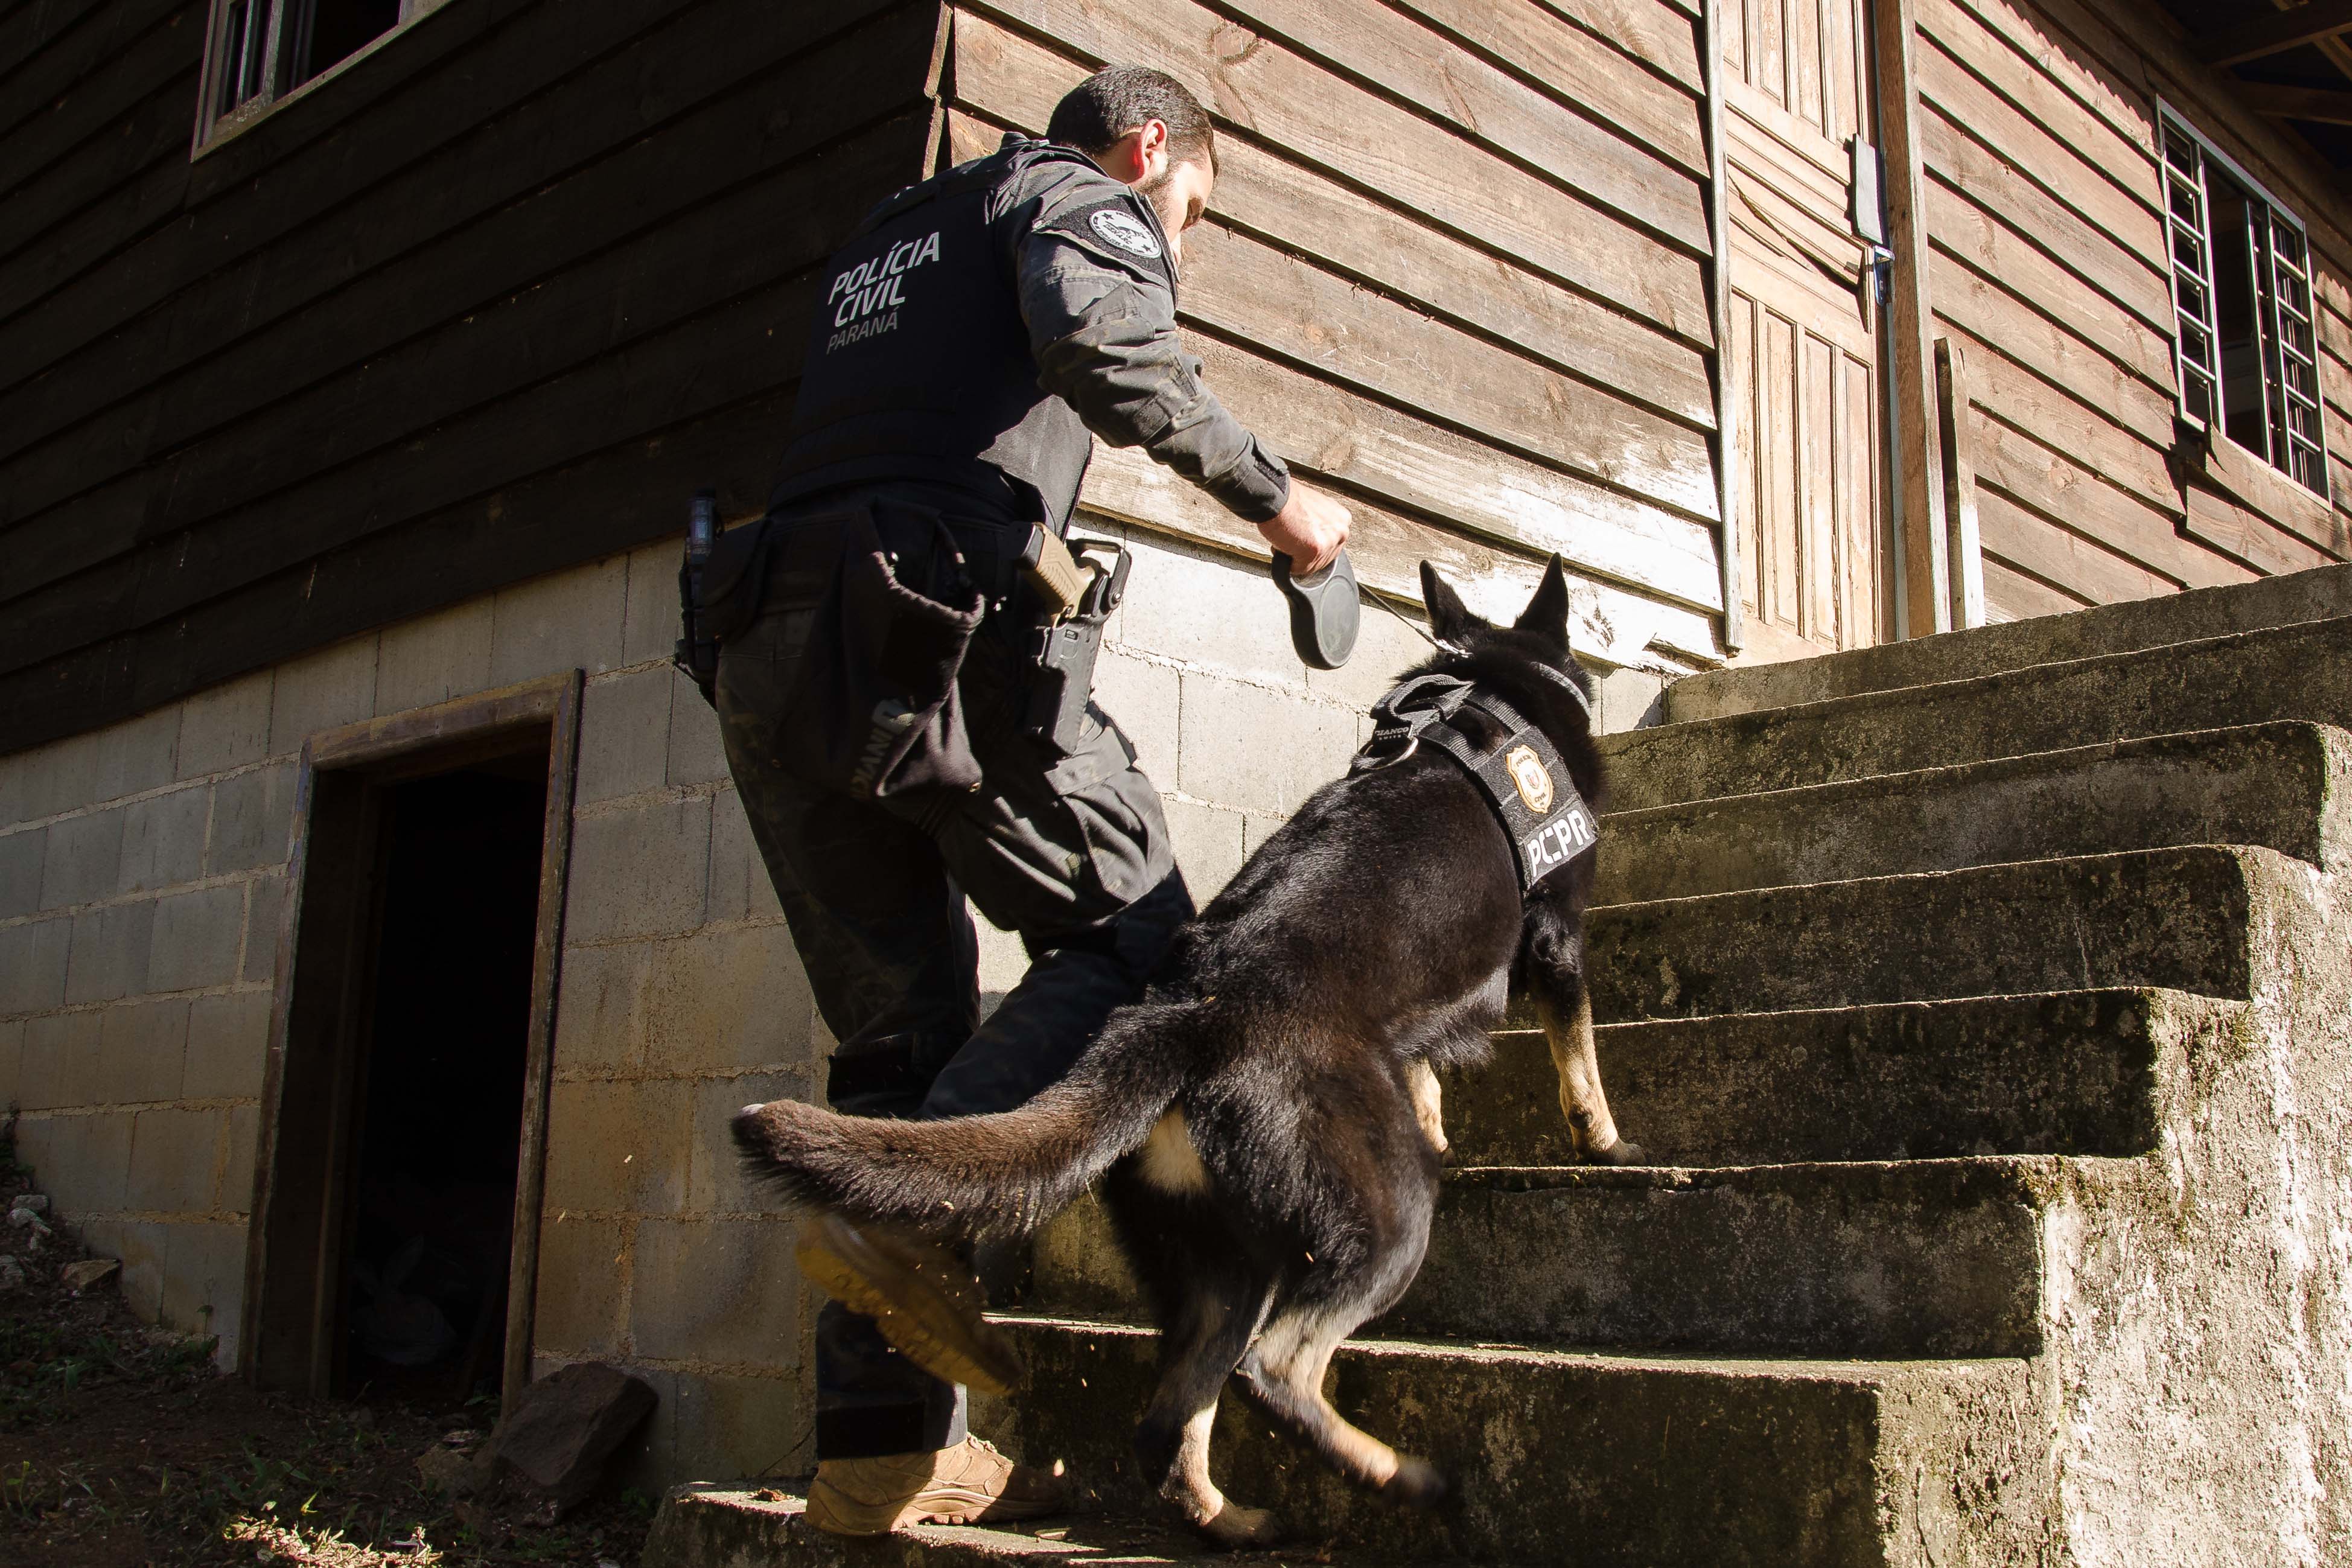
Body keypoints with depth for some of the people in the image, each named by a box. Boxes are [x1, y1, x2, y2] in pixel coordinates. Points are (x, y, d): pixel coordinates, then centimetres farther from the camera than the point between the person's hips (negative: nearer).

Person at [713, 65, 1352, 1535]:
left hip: (774, 648, 8)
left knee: (906, 1023, 7)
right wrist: (1272, 492, -8)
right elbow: (1102, 340, -13)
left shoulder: (883, 241, 35)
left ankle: (882, 1438, 3)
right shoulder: (1077, 194, 10)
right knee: (1136, 934, 1)